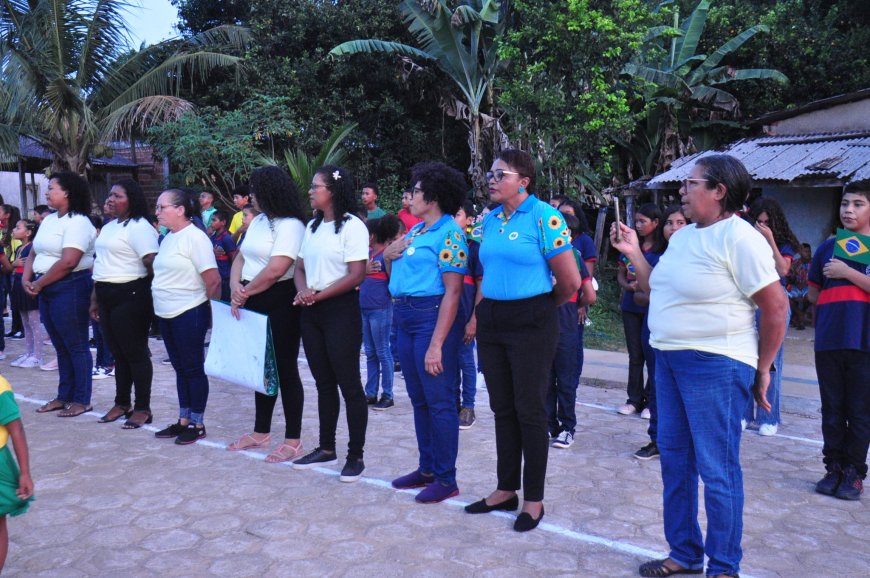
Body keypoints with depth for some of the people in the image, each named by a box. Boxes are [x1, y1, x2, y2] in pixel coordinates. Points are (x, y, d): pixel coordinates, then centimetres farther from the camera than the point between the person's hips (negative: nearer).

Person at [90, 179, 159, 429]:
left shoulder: (139, 227, -12)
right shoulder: (108, 227, 17)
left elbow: (152, 263, -19)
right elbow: (101, 264, 21)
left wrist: (152, 294, -16)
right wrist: (95, 298, 20)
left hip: (130, 297, -9)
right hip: (107, 297, 9)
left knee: (136, 353, -2)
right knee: (118, 353, 15)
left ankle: (143, 408, 7)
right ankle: (122, 403, 26)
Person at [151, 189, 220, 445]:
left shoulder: (194, 237, -15)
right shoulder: (168, 239, 12)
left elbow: (213, 280, -18)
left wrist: (212, 310, -11)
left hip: (189, 315, -9)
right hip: (167, 315, 9)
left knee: (193, 369, 1)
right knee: (180, 368, 15)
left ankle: (197, 424, 12)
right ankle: (184, 421, 25)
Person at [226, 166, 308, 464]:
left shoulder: (290, 226, -15)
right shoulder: (257, 222, 13)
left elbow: (274, 271, -23)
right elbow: (241, 258, 14)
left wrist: (244, 293, -11)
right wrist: (236, 288, -4)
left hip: (279, 305, -8)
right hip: (254, 305, 8)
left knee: (285, 369, -1)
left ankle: (293, 440, 8)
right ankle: (261, 432, 29)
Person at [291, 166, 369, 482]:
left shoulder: (352, 226, -9)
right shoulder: (312, 226, 14)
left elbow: (357, 275, -15)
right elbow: (300, 267, 15)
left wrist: (319, 296, -15)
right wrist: (303, 291, -6)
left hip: (340, 310, -7)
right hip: (311, 312, 8)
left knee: (348, 383, -2)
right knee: (323, 383, 14)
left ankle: (355, 456, 6)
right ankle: (326, 449, 24)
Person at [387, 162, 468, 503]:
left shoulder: (449, 234, -12)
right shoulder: (414, 230, 14)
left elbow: (452, 292, -18)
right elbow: (396, 276, 22)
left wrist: (436, 344, -22)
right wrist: (389, 257, 0)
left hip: (432, 317, -9)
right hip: (406, 319, 9)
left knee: (439, 400, -1)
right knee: (419, 399, 16)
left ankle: (446, 479, 10)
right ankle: (427, 468, 29)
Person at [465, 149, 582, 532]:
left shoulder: (545, 218, -12)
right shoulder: (489, 220, 9)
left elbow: (571, 281, -11)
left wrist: (542, 309, 3)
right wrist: (481, 312, 13)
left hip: (531, 324, -6)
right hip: (492, 322, 7)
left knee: (530, 411, 1)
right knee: (502, 409, 13)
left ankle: (534, 499, 15)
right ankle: (506, 490, 26)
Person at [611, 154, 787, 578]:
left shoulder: (739, 237, -13)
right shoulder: (682, 236, 12)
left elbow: (776, 307, -13)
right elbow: (657, 292, 18)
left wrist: (762, 369, -6)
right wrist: (634, 254, 9)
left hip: (714, 366, -9)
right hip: (669, 359, 9)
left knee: (716, 469, -1)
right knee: (674, 459, 15)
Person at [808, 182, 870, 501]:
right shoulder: (828, 247, 11)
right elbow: (813, 295, 17)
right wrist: (835, 305, 6)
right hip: (828, 341, 3)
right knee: (832, 410, 10)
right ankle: (834, 468, 21)